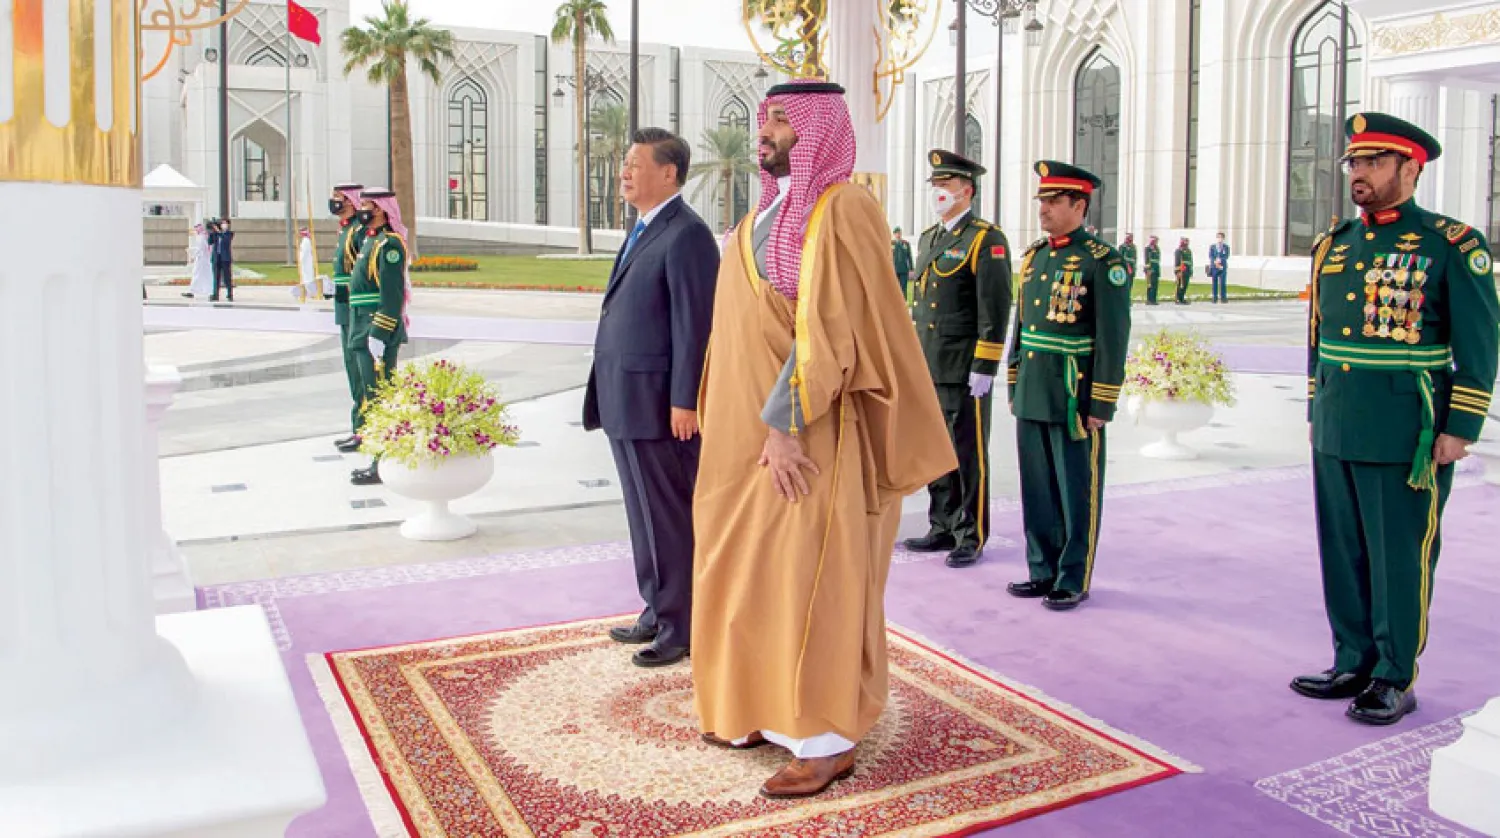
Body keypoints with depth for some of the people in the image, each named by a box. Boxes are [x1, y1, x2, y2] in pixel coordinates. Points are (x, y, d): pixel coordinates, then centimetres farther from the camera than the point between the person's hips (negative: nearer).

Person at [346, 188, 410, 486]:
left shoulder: (389, 244, -14)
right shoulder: (371, 241, 17)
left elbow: (392, 296, -21)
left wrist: (378, 336, -23)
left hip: (378, 336, -11)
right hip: (365, 335, 11)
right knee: (370, 397, 15)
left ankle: (382, 467, -1)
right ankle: (379, 461, 23)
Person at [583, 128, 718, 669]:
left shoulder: (686, 234, -13)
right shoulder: (644, 231, 16)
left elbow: (695, 324, -17)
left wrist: (684, 402, -19)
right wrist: (611, 397, 17)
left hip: (659, 405, -9)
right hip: (626, 402, 9)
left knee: (670, 519, 1)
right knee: (646, 516, 17)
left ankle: (683, 628, 12)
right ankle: (658, 612, 29)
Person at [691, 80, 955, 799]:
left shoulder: (841, 210, -14)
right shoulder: (770, 212, 14)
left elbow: (829, 328, -21)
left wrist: (785, 424, -23)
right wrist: (742, 423, 13)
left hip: (806, 432, -9)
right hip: (750, 428, 9)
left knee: (807, 579, -2)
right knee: (751, 570, 14)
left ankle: (828, 739, 10)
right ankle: (768, 708, 29)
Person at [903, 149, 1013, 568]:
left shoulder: (986, 240, -8)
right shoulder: (929, 238, 16)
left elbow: (995, 309, -13)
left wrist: (984, 368, -17)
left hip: (963, 371, -7)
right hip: (927, 369, 7)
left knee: (968, 455, 1)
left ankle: (972, 536, 12)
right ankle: (943, 528, 23)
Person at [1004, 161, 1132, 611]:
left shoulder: (1103, 262, -9)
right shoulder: (1033, 257, 12)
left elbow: (1114, 337, -12)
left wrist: (1101, 404, -14)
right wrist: (1014, 386, 16)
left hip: (1075, 401, -7)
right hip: (1031, 399, 7)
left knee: (1077, 494, 4)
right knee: (1037, 490, 13)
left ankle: (1074, 580, 16)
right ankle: (1043, 570, 26)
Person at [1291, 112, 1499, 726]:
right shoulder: (1332, 247, 11)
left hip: (1408, 440, -6)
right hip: (1335, 435, 6)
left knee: (1401, 560, 3)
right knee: (1343, 555, 12)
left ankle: (1395, 680, 15)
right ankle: (1353, 664, 25)